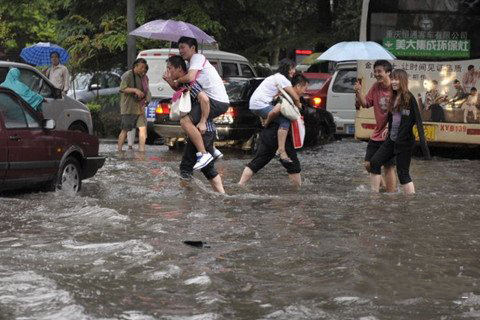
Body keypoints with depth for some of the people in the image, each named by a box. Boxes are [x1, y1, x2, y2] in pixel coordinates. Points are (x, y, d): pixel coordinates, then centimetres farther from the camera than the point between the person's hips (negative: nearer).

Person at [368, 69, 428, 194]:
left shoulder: (409, 98, -11)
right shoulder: (393, 98, 10)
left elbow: (418, 119, -16)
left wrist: (423, 141, -22)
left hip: (405, 142, -7)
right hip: (391, 140, 8)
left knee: (403, 173, -4)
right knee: (374, 162, 2)